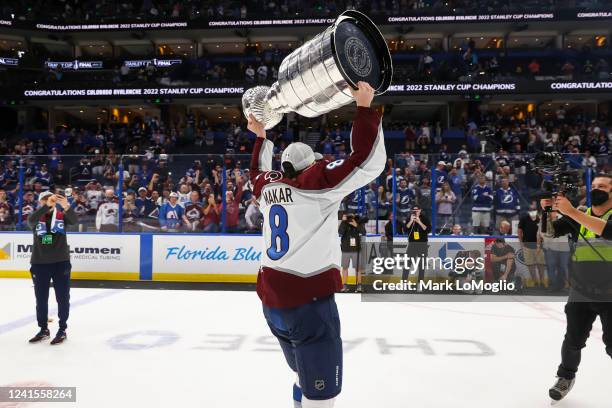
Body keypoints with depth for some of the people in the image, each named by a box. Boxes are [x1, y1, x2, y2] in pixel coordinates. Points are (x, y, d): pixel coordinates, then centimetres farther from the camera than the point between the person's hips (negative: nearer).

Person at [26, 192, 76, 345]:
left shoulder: (62, 215, 0)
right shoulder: (36, 217, 2)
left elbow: (74, 220, -20)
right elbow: (31, 221, -22)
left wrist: (66, 206, -39)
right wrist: (46, 206, -35)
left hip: (61, 262, -2)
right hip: (40, 263, 2)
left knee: (62, 297, 4)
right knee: (41, 299, 13)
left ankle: (62, 330, 15)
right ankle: (43, 329, 28)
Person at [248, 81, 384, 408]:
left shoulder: (268, 186, 10)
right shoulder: (315, 181, -8)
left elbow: (259, 171, 35)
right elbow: (367, 161, -13)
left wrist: (261, 137, 45)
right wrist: (365, 107, -5)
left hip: (272, 299, 8)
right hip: (307, 299, -8)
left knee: (307, 373, 26)